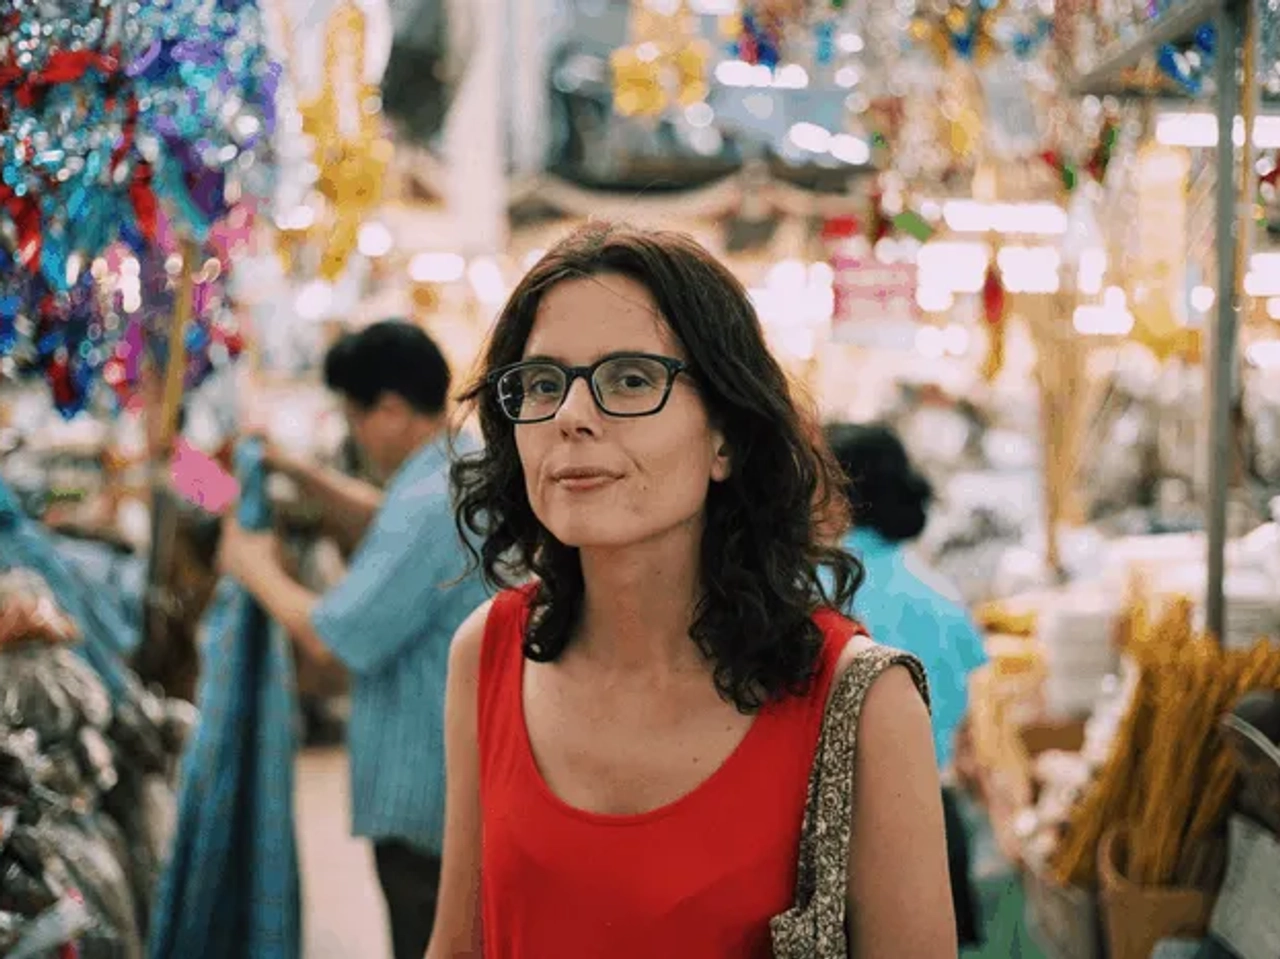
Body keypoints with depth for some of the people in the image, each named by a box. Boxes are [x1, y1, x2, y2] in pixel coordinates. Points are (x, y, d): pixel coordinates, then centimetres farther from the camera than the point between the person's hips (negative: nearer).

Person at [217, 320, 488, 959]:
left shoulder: (429, 504, -25)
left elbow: (331, 638, -22)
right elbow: (387, 526, 27)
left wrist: (257, 571, -5)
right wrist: (297, 471, 16)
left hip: (425, 800, -10)